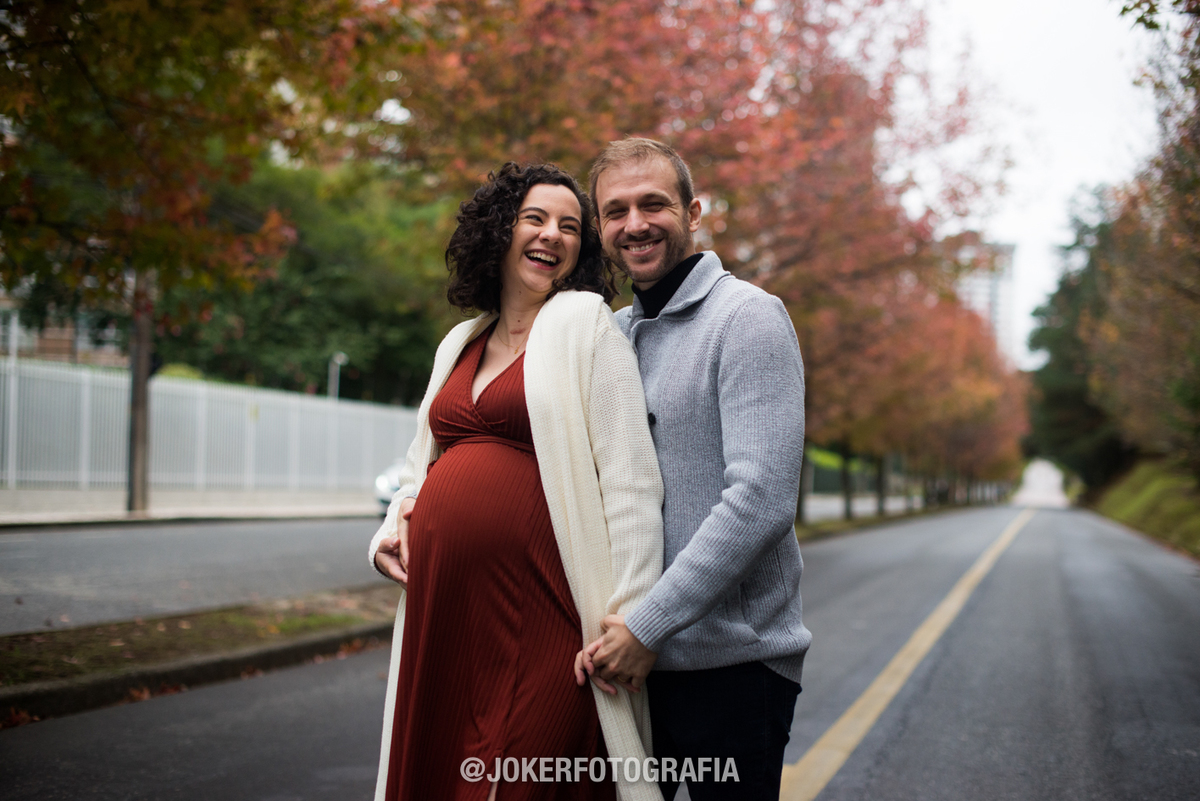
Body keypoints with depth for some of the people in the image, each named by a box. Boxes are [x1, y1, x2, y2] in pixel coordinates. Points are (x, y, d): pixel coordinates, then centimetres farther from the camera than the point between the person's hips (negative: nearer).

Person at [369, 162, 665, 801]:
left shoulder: (585, 324, -2)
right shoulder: (460, 343, 17)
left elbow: (630, 478, -9)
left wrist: (630, 614, -15)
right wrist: (394, 526, 8)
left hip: (538, 621, -6)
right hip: (440, 609, 6)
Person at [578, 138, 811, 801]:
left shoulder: (746, 316, -10)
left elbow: (763, 498, -20)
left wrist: (649, 624, -19)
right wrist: (606, 625, -1)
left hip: (732, 663, -6)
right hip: (631, 662, 7)